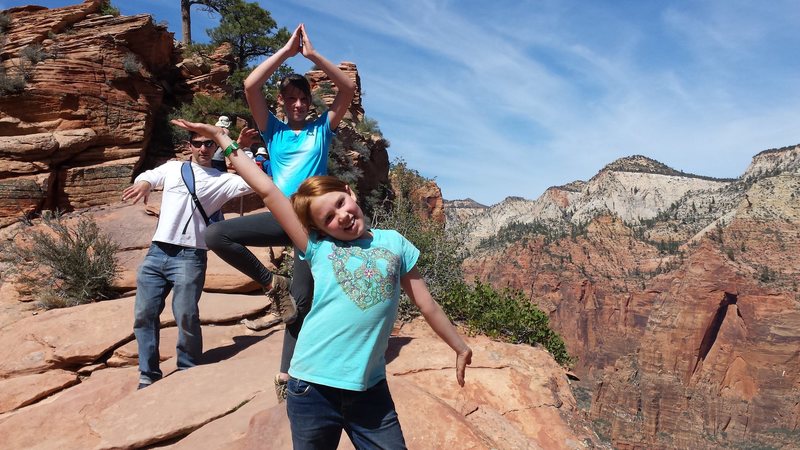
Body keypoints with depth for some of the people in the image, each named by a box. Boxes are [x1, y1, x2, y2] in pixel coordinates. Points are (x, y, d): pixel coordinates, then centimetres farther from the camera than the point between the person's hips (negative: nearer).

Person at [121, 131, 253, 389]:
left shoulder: (222, 180, 7)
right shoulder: (172, 168, 17)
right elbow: (147, 176, 28)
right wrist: (143, 183, 4)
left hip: (189, 257, -4)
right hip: (156, 252, 4)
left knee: (186, 316, -8)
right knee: (144, 314, 6)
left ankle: (188, 372, 12)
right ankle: (148, 375, 19)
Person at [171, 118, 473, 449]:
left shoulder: (394, 243, 5)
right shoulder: (318, 248, 0)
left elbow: (427, 305, 12)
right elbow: (268, 190, -1)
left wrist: (461, 348, 17)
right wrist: (222, 138, 0)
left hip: (370, 389, 1)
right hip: (314, 386, 0)